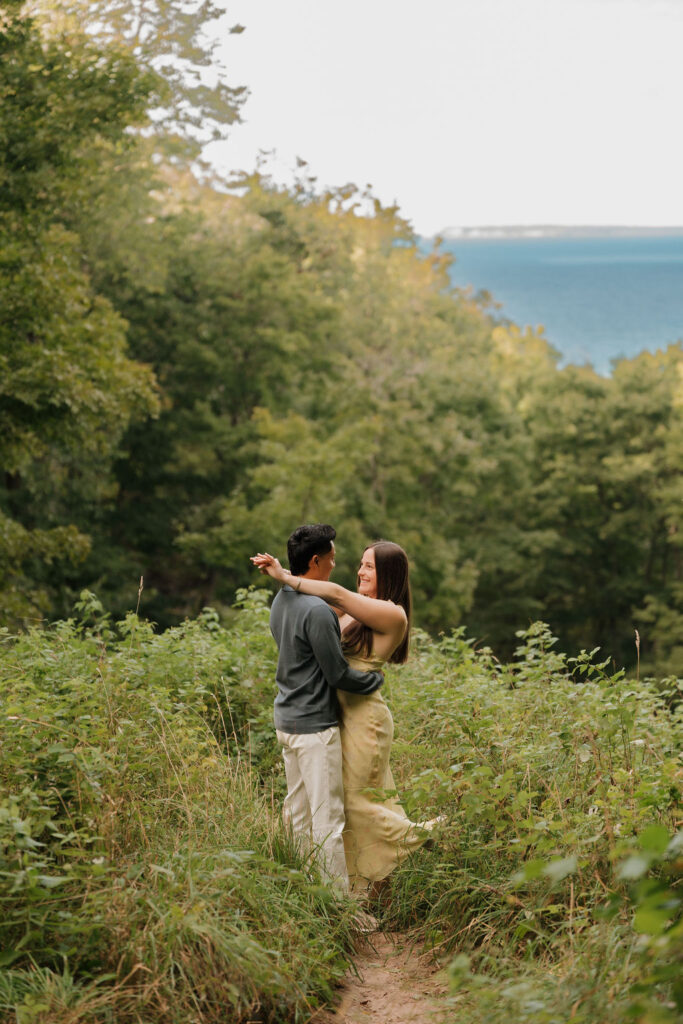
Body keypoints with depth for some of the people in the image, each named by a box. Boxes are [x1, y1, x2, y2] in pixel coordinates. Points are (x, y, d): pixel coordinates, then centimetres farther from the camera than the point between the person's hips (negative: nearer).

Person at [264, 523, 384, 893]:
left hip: (287, 720, 9)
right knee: (327, 814, -3)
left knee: (297, 808, 15)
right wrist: (376, 678, -1)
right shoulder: (317, 611, -21)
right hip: (315, 724, -9)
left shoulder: (280, 601, 8)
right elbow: (338, 674, -17)